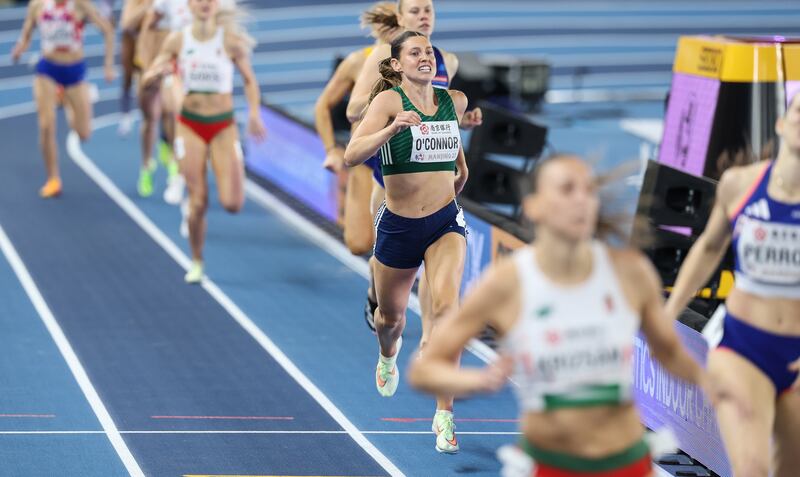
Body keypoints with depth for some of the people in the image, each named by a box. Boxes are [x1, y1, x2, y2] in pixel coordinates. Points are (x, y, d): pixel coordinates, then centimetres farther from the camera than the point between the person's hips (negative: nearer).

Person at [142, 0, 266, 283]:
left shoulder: (230, 40, -5)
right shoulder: (177, 41, -2)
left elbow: (249, 80, 4)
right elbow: (147, 80, 3)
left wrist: (254, 114, -11)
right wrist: (159, 73, -21)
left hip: (224, 126, 0)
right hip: (190, 125, 1)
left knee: (232, 203, -10)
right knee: (198, 201, -5)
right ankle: (197, 263, 15)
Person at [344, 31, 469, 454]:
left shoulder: (454, 100, 1)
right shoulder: (389, 100, -12)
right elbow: (351, 156, -26)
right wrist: (393, 128, -39)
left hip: (445, 221, 1)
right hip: (398, 225, -1)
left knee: (445, 305, -24)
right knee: (390, 316, 18)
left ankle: (444, 414, -19)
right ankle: (388, 356, 58)